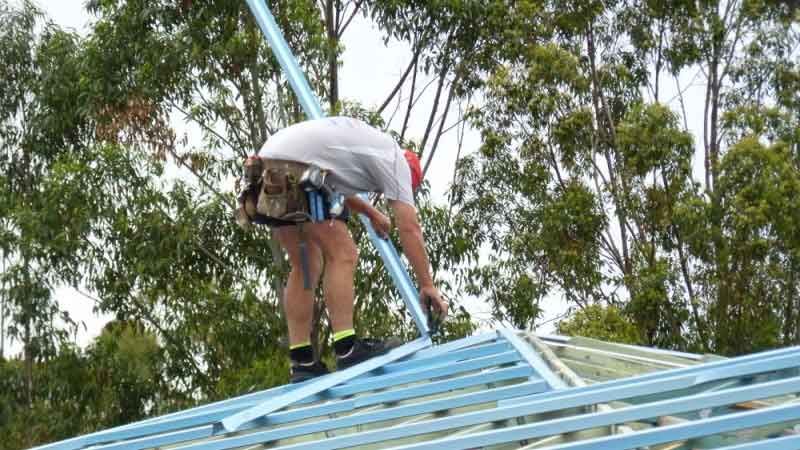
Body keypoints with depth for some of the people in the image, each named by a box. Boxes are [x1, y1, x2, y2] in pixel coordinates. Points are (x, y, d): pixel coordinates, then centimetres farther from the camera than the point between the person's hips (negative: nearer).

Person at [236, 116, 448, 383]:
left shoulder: (368, 143, 30)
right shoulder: (395, 161, 6)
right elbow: (410, 229, 3)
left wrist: (371, 214, 54)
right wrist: (427, 286, 6)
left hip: (267, 168, 9)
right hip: (291, 170, -9)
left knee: (307, 266, 12)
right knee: (343, 255, -6)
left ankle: (301, 361, 9)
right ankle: (347, 349, -12)